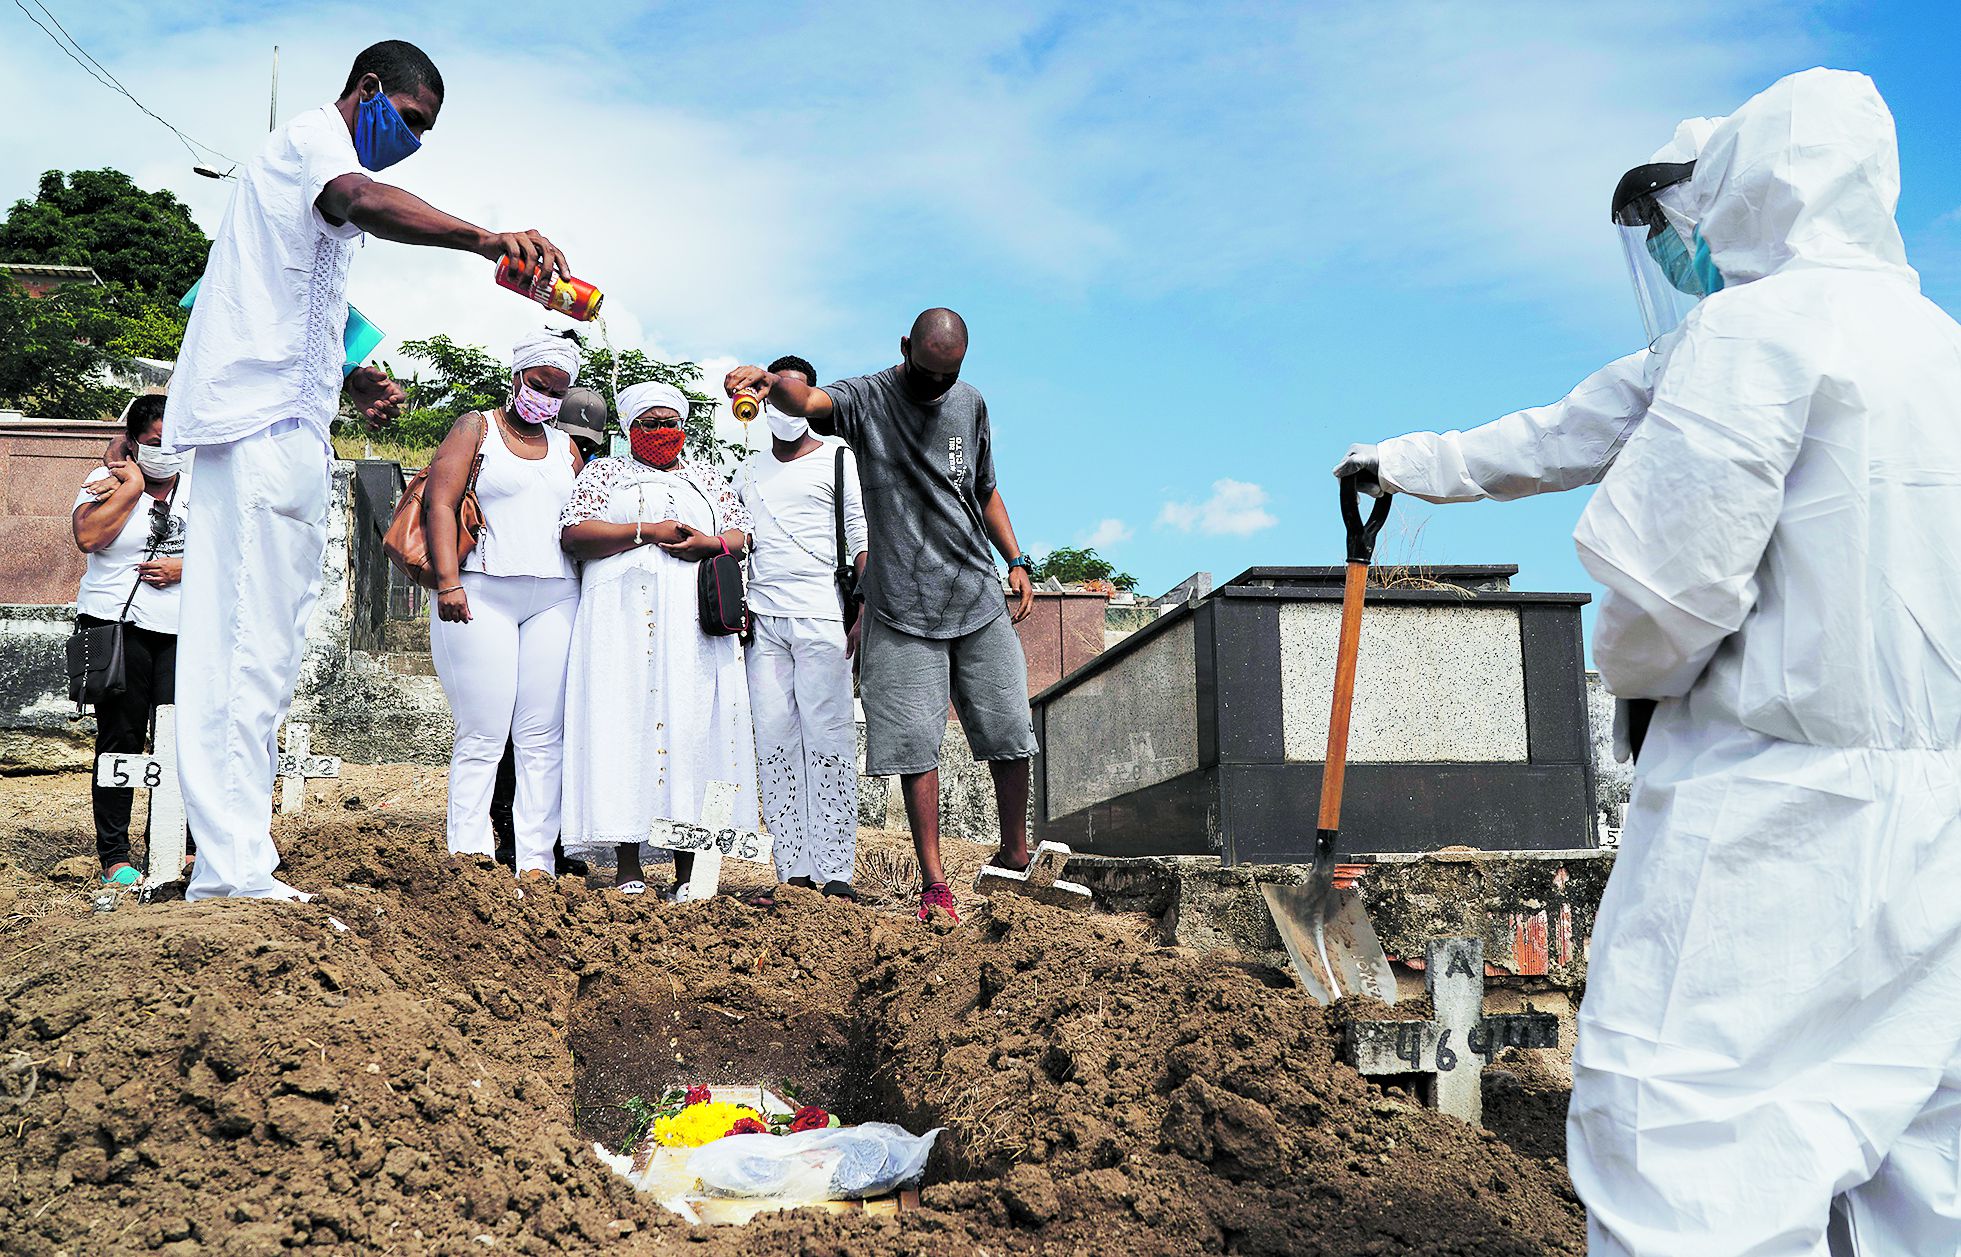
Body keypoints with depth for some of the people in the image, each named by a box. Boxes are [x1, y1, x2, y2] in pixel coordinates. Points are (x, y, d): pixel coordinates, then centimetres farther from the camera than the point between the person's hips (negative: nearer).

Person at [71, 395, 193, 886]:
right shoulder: (108, 479, 5)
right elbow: (89, 537, -13)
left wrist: (187, 567, -5)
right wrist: (132, 487, -10)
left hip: (182, 630, 3)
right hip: (118, 625, -2)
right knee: (121, 736, -2)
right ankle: (114, 857, 3)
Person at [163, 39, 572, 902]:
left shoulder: (304, 162, 30)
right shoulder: (315, 133, 0)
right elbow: (361, 199, -27)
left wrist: (346, 383, 16)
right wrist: (485, 239, -42)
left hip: (271, 423, 10)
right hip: (267, 419, -10)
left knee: (240, 641, 7)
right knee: (255, 643, -15)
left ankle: (229, 863, 10)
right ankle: (236, 867, -17)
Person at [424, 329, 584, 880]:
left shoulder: (565, 448, 21)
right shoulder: (476, 428, 8)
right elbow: (441, 502, -3)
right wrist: (448, 582, -15)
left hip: (554, 600, 4)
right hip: (483, 596, -4)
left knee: (544, 735, -2)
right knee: (483, 733, -7)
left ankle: (535, 861, -1)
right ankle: (469, 852, -2)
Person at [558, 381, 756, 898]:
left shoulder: (707, 477, 23)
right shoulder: (604, 473, 15)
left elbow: (744, 533, 18)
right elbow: (573, 533, 1)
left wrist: (713, 544, -4)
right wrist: (646, 532, -8)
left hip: (697, 621, 2)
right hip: (625, 617, -2)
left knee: (694, 724, -5)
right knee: (625, 723, -10)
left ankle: (687, 869, -4)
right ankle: (627, 864, -7)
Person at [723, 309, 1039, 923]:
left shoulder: (970, 403, 9)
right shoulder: (867, 398, -5)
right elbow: (808, 400, -27)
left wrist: (1016, 562, 13)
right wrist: (771, 381, -49)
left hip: (980, 598, 4)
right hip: (904, 608, -3)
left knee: (1009, 734, 5)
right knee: (917, 747, -4)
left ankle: (1015, 853, 24)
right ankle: (935, 883, 4)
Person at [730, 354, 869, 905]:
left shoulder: (839, 460, 8)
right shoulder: (748, 471, 21)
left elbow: (864, 542, 2)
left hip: (821, 618, -4)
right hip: (761, 619, 4)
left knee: (827, 740, -8)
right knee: (774, 741, -1)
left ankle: (834, 873, -6)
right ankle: (795, 873, 1)